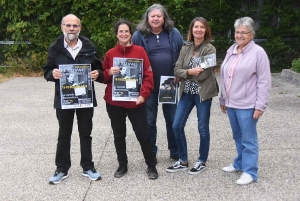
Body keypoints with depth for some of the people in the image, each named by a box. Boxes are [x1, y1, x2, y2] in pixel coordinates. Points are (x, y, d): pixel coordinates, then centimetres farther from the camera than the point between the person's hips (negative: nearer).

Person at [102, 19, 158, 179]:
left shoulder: (140, 51, -2)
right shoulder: (110, 53, 3)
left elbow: (148, 75, -4)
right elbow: (103, 77, 8)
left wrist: (143, 95, -14)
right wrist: (109, 72, -14)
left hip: (135, 101, -2)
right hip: (114, 102, 2)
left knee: (143, 134, 1)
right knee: (119, 135, 12)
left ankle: (151, 166, 17)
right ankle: (122, 165, 27)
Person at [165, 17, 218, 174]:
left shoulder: (210, 49, -6)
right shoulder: (185, 48, 8)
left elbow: (203, 74, -16)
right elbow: (176, 70, -1)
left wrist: (185, 74, -7)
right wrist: (190, 72, -19)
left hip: (203, 93, -5)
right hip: (186, 93, 5)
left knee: (203, 129, 5)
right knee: (177, 126, 3)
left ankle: (202, 162, 23)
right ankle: (183, 161, 19)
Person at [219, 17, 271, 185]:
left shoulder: (258, 52, -9)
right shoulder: (231, 51, 12)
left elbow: (264, 82, -12)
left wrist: (260, 106, -15)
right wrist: (223, 99, 18)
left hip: (247, 105, -7)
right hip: (231, 103, 7)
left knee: (248, 139, 1)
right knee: (238, 137, 18)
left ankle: (250, 172, 10)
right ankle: (240, 164, 33)